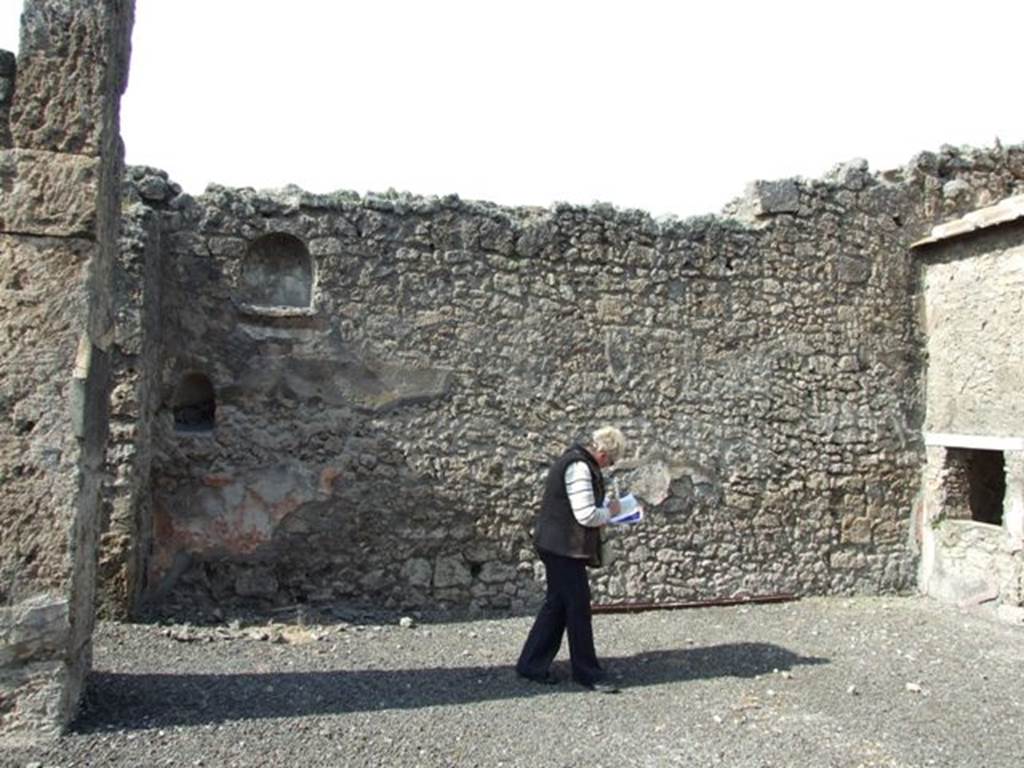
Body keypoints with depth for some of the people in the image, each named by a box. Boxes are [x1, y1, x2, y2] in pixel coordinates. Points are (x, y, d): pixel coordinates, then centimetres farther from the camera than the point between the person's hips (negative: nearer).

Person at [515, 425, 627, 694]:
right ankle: (588, 673, 12)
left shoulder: (577, 461, 13)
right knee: (578, 609, 0)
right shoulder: (579, 468, -21)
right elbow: (587, 515, -23)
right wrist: (610, 511, -6)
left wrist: (604, 510, 13)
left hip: (560, 547, 11)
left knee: (557, 605, 16)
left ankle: (531, 665, 24)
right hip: (565, 548, -11)